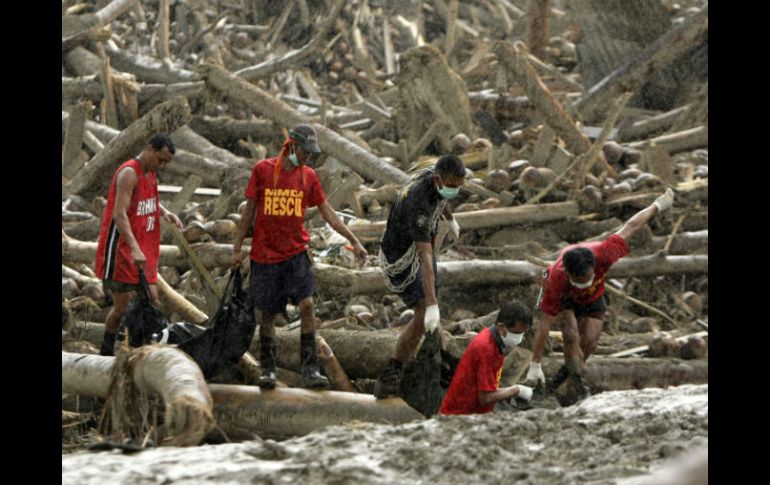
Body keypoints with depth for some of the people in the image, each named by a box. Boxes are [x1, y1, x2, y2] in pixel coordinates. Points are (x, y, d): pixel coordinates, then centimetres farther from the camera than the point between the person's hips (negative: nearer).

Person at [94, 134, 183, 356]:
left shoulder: (151, 173, 10)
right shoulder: (129, 173, -18)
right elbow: (119, 214, -27)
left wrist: (166, 213, 5)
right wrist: (134, 249, -37)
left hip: (143, 251, 9)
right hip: (121, 248, -9)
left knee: (151, 300, 5)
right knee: (124, 305, -7)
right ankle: (107, 353, 6)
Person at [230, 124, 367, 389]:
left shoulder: (308, 176, 4)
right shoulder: (262, 170, -3)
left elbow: (327, 212, 10)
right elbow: (250, 210, 3)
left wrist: (354, 240, 5)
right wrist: (237, 248, 5)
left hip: (296, 253, 1)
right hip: (264, 255, -1)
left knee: (307, 304, -14)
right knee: (266, 314, 3)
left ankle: (310, 370, -11)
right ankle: (267, 369, 19)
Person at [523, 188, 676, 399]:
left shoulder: (603, 254, -43)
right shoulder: (557, 281, -44)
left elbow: (630, 228, -26)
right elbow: (545, 324, -36)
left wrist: (658, 205, -12)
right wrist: (535, 366, -34)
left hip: (594, 296, 2)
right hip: (566, 299, -2)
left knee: (589, 341, -8)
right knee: (572, 337, -24)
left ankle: (567, 370, 19)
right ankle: (580, 383, -8)